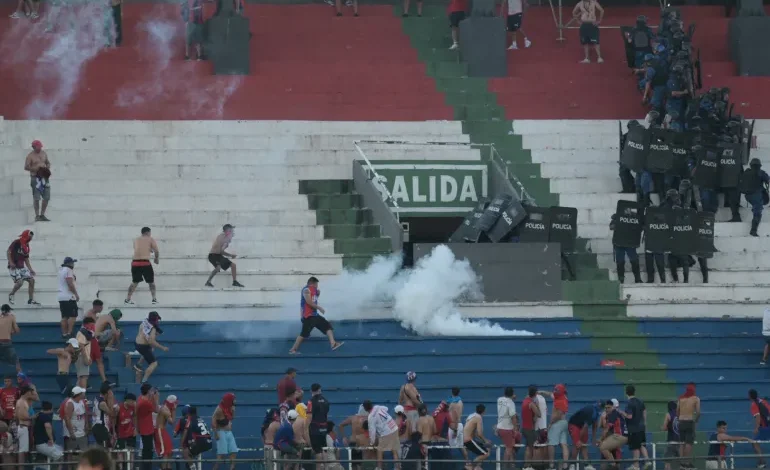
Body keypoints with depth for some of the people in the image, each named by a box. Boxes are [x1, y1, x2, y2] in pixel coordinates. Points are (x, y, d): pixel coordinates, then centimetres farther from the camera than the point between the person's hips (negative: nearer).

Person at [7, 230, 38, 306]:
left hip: (22, 267, 8)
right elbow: (8, 252, -13)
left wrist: (30, 269, 12)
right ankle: (11, 295, 6)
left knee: (31, 280, 0)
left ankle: (31, 300, 6)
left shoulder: (26, 246, 12)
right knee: (19, 282, -21)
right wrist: (11, 262, -23)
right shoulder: (16, 243, -10)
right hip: (14, 267, -8)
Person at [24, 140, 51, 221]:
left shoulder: (44, 154, 10)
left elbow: (48, 163, 21)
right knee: (36, 198, -6)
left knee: (47, 197, 5)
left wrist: (48, 168, 0)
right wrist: (36, 168, -19)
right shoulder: (30, 156, -7)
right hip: (35, 178, -6)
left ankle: (42, 215, 17)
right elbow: (26, 167, -11)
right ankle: (37, 216, -1)